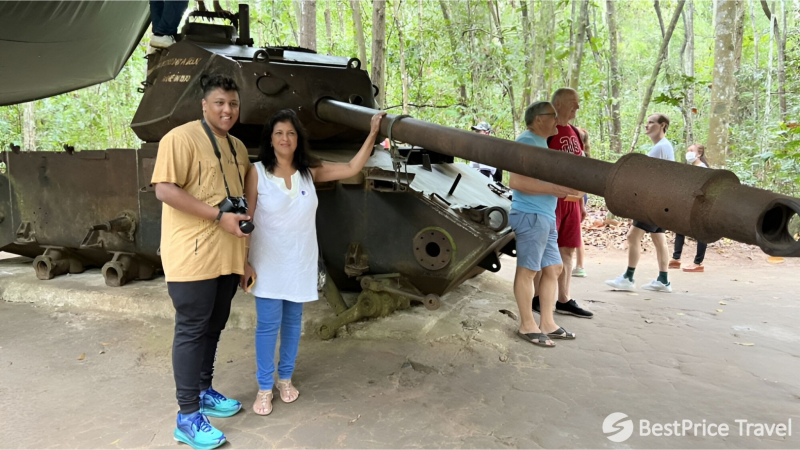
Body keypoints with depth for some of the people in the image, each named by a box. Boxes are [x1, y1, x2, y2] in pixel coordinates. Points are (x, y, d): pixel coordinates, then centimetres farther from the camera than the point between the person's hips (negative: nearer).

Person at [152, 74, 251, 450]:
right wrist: (220, 217, -21)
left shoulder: (238, 147, 16)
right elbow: (164, 190, -18)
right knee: (192, 330, -1)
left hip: (227, 254, 8)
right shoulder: (182, 137, -10)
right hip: (193, 254, -8)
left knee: (213, 327, 17)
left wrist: (245, 216, 9)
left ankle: (204, 392, 33)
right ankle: (188, 417, 9)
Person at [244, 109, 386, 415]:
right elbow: (246, 220, -7)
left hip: (300, 262, 4)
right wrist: (244, 262, -10)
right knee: (268, 323, -1)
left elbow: (352, 169, 0)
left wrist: (372, 135, -6)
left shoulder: (309, 172, 2)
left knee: (293, 320, 12)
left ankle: (285, 378, 29)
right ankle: (264, 388, 14)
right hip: (268, 263, -3)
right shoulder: (257, 172, -8)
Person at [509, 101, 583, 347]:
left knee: (553, 268, 12)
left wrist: (563, 186, 15)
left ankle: (547, 323, 19)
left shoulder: (540, 142, 20)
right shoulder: (527, 140, -11)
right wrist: (554, 189, -21)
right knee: (527, 270, -2)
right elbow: (516, 181, -23)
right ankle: (527, 326, 6)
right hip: (531, 216, -10)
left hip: (545, 217, 10)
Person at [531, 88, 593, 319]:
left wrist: (582, 202, 17)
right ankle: (538, 298, 9)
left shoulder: (575, 133, 15)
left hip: (571, 200, 8)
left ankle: (564, 300, 17)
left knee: (567, 250, 9)